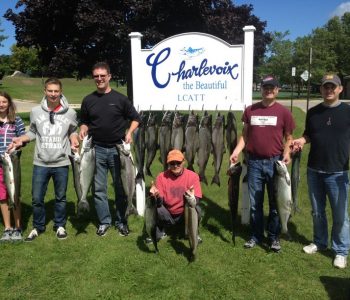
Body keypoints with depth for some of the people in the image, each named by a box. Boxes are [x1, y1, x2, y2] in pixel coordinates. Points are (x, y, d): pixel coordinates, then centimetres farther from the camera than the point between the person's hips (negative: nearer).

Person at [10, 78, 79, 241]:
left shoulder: (70, 113, -3)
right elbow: (32, 132, 10)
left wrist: (74, 141, -7)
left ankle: (60, 226, 32)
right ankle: (38, 227, 29)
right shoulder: (35, 111, -1)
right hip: (40, 163, 1)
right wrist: (20, 140, -6)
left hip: (61, 163, 0)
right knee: (37, 198, 7)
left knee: (60, 197, 13)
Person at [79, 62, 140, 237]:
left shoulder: (120, 98, 0)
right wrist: (83, 130, -4)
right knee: (99, 188, 6)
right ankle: (104, 221, 21)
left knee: (121, 187, 7)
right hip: (97, 150, 2)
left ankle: (121, 221, 21)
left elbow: (135, 118, 5)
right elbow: (84, 121, 18)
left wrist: (129, 132, -11)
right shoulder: (88, 100, 6)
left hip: (117, 149, -2)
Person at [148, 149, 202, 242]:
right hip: (167, 216, 1)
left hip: (185, 215, 0)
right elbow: (160, 203, -16)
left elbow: (197, 200, -21)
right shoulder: (162, 176, -11)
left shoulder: (193, 176, -13)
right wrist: (157, 196, -40)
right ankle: (159, 233, 4)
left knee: (196, 209, -30)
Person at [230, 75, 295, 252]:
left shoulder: (283, 112, 0)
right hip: (254, 162, 2)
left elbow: (288, 137, 4)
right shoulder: (250, 110, 5)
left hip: (275, 162, -1)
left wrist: (287, 153, -13)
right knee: (255, 202, 10)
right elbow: (245, 135, 8)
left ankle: (274, 237, 24)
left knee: (275, 203, 9)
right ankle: (256, 236, 25)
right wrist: (236, 152, -3)